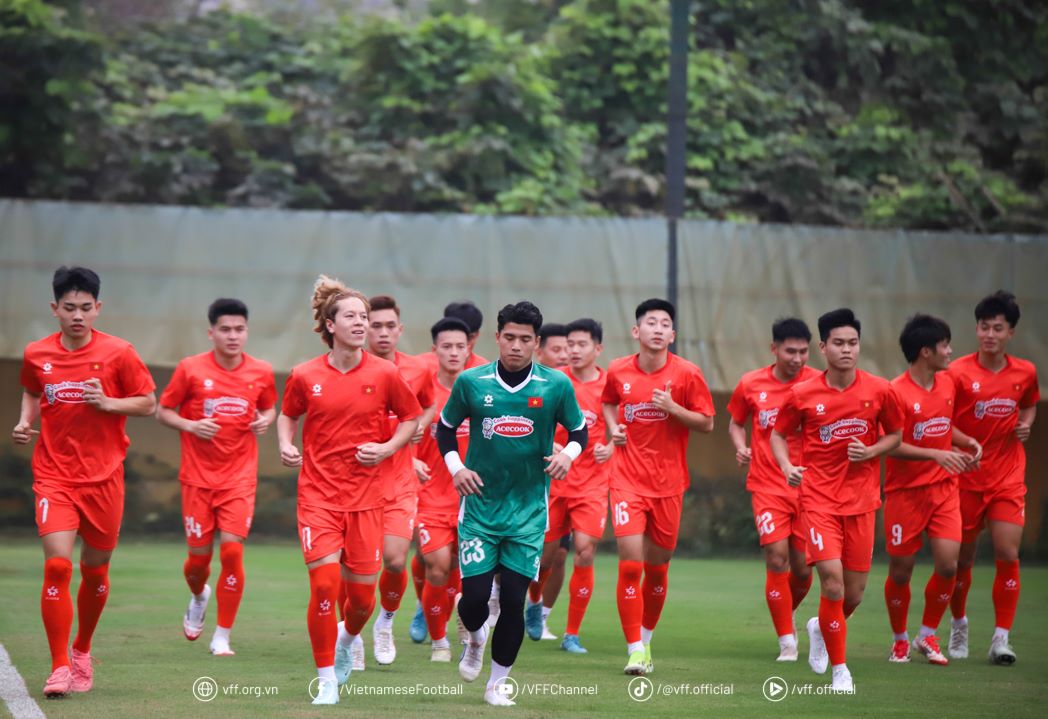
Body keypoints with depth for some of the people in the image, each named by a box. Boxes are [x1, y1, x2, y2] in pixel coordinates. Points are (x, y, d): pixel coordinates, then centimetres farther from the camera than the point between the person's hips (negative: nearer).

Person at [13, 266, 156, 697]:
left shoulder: (118, 354, -5)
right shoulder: (36, 355, 2)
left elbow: (148, 403, 0)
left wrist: (107, 402, -15)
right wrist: (25, 422, 3)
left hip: (103, 478, 0)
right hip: (54, 476, 0)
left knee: (95, 572, 10)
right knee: (57, 565, -15)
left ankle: (82, 649, 34)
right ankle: (59, 666, -10)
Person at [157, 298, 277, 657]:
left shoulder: (261, 373, 1)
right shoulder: (190, 369, -5)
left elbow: (269, 408, 18)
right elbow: (163, 412, 3)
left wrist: (266, 420, -5)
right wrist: (191, 426, -16)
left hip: (240, 477, 0)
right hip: (198, 476, 0)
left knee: (232, 550, -13)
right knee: (199, 556, 4)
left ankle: (222, 637, 0)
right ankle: (198, 597, 42)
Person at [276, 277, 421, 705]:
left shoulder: (384, 374, -2)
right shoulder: (305, 376, -2)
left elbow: (411, 417, 10)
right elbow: (288, 414, 17)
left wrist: (388, 448, -6)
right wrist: (286, 445, -2)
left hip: (365, 496, 1)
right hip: (318, 494, -1)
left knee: (362, 594, 4)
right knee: (324, 584, -14)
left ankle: (349, 637, 41)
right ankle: (326, 680, 0)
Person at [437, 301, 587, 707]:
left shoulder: (556, 385, -4)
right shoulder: (471, 382, -3)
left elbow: (579, 430, 8)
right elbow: (445, 427, 12)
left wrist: (568, 454, -12)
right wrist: (455, 468, -3)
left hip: (528, 511, 0)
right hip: (480, 505, 0)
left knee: (514, 600, -3)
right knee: (474, 596, -5)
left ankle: (497, 683, 15)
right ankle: (475, 640, 32)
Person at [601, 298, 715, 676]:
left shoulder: (687, 374, -6)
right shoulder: (618, 372, 1)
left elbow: (707, 423, -2)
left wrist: (672, 408, -17)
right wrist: (614, 429, 4)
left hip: (669, 483, 0)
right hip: (628, 479, 0)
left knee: (657, 568, 10)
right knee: (630, 565, -11)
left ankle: (646, 639, 32)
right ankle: (634, 651, -6)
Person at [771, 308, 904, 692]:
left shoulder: (879, 391, -2)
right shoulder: (803, 394, -4)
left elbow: (895, 434, 12)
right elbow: (778, 434, 10)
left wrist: (871, 452, -8)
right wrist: (786, 465, -9)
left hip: (861, 500, 2)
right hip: (818, 497, -2)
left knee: (854, 592, 5)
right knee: (832, 579, -16)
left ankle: (821, 628, 41)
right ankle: (840, 669, -1)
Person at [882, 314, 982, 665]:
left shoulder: (947, 385, 8)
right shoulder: (897, 392, -15)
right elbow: (891, 445, -18)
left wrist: (968, 442, 5)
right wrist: (936, 454, -26)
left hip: (944, 488, 5)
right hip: (905, 490, -5)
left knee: (948, 564, -7)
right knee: (901, 571, 3)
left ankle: (928, 636, 12)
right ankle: (900, 640, 23)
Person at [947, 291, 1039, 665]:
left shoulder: (1025, 372, 1)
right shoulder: (958, 373, -10)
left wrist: (1026, 424, 1)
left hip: (1008, 478, 2)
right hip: (965, 476, -2)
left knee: (1008, 553, -10)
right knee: (962, 557, 8)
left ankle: (1001, 638, -4)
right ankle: (959, 623, 33)